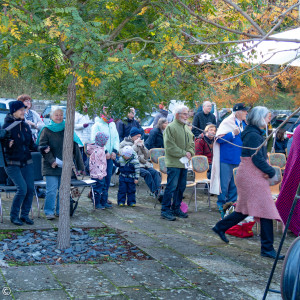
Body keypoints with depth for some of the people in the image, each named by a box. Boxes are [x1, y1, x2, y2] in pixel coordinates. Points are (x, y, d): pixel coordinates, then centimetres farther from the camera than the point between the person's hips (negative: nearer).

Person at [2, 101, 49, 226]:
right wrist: (8, 144, -29)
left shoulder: (26, 125, 8)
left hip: (26, 162, 6)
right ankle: (14, 216, 3)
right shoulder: (7, 126, -9)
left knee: (30, 189, -1)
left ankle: (24, 215, 15)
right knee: (22, 189, -15)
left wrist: (41, 149, 0)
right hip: (12, 163, -6)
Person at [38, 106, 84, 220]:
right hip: (51, 167, -3)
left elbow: (75, 148, 10)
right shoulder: (46, 130, 1)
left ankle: (60, 211, 19)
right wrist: (52, 161, -17)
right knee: (51, 190, -6)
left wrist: (80, 165, 6)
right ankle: (49, 212, 4)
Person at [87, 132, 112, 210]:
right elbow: (96, 163, -23)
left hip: (102, 173, 10)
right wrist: (99, 174, -23)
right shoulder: (97, 151, -20)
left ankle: (103, 202, 26)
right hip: (97, 174, -10)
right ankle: (97, 204, 9)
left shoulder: (101, 149, 11)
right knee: (98, 189, -1)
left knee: (102, 188, 17)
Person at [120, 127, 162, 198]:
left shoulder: (139, 143, 23)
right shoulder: (124, 143, 9)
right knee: (147, 173, -31)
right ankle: (155, 192, -32)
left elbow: (147, 155, 19)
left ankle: (158, 190, -34)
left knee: (155, 172, -23)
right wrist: (135, 145, -7)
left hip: (143, 163, 5)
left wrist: (142, 146, 3)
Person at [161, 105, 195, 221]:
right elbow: (170, 147, -15)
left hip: (184, 163, 8)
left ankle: (176, 208, 23)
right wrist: (184, 153, -14)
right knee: (171, 187, -9)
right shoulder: (171, 127, -9)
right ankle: (165, 210, -3)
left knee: (181, 187, 12)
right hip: (173, 163, -8)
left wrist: (190, 152, 1)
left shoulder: (187, 128, 18)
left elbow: (192, 143, 22)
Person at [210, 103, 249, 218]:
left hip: (238, 159, 7)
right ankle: (222, 205, 9)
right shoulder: (227, 123, -11)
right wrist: (233, 134, -26)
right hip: (227, 159, -7)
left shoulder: (243, 124, 12)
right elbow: (219, 138, -18)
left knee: (235, 183, 11)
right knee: (224, 183, -3)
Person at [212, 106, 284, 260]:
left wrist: (267, 170, 2)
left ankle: (221, 227, 29)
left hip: (249, 175, 10)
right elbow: (257, 159, -20)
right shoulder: (253, 135, -16)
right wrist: (271, 171, -8)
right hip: (252, 176, -10)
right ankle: (267, 248, -3)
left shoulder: (254, 133, 16)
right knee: (266, 209, -8)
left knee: (245, 209, 18)